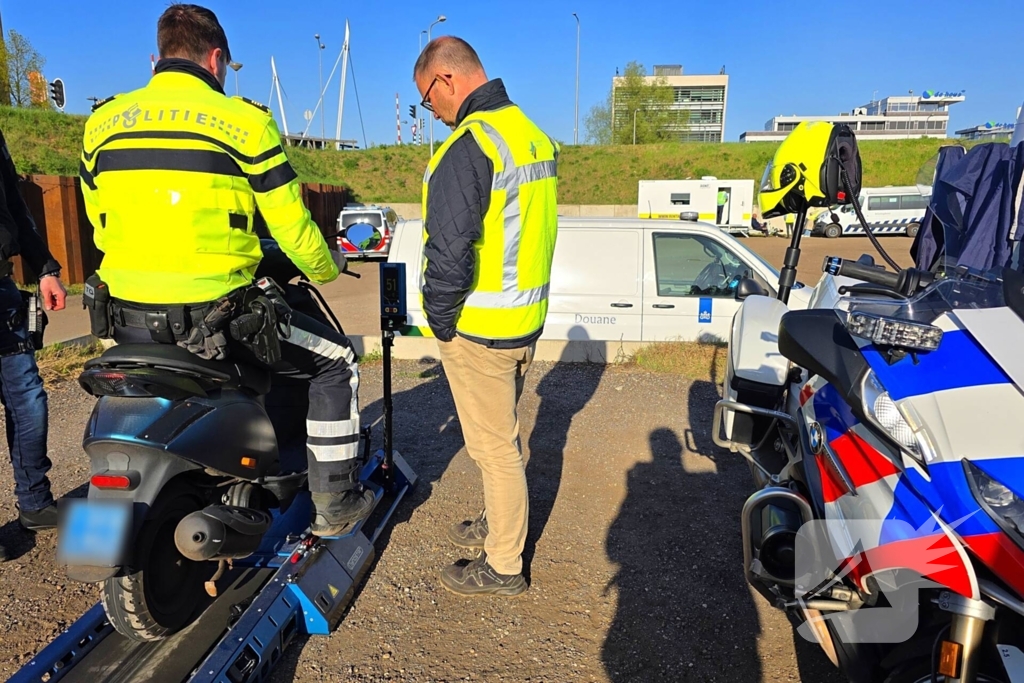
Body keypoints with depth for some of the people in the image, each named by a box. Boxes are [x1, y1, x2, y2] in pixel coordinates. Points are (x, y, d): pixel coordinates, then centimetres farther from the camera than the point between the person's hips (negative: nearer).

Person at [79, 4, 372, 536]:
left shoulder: (101, 122, 8)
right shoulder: (245, 122, -7)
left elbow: (102, 230, 16)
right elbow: (292, 229, -5)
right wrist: (326, 269, 16)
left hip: (131, 320, 6)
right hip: (215, 317, -6)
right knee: (336, 361, 15)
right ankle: (335, 503, 20)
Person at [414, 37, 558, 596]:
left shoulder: (468, 146, -19)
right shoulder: (533, 134, 10)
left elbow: (449, 250, -23)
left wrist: (440, 320, -9)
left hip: (479, 329, -9)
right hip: (526, 319, 9)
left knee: (494, 447, 4)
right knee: (504, 437, 22)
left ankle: (503, 567, 21)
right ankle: (498, 524, 42)